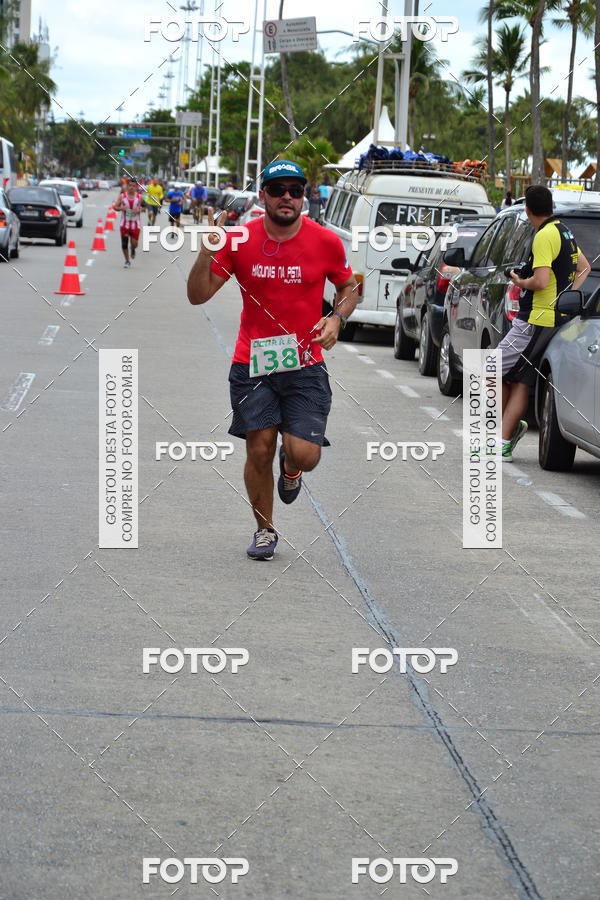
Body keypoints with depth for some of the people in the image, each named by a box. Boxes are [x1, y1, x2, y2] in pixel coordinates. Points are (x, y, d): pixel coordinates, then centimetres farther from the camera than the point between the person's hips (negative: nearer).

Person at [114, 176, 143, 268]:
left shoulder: (139, 197, -3)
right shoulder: (122, 196, -3)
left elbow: (143, 208, 6)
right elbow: (115, 207, 2)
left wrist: (139, 210, -17)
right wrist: (121, 208, -20)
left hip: (135, 223, 0)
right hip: (125, 223, 0)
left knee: (134, 244, -4)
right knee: (124, 243, -4)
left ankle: (133, 250, 35)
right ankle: (127, 261, 14)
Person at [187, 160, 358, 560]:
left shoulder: (326, 242, -4)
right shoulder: (239, 241, -3)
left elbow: (348, 288, 13)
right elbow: (198, 295, -2)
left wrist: (336, 319, -7)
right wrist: (207, 251, -18)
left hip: (305, 365, 0)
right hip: (253, 365, 1)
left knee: (305, 455, -11)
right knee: (259, 450, -1)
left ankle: (290, 465, 28)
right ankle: (264, 530, 22)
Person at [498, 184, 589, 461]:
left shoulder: (544, 236, -15)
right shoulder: (563, 232, 16)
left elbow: (541, 281, -24)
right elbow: (584, 267, 29)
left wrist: (520, 282, -4)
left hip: (537, 321, -10)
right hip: (557, 318, 10)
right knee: (521, 381, 6)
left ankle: (509, 425, 7)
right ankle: (503, 443, 3)